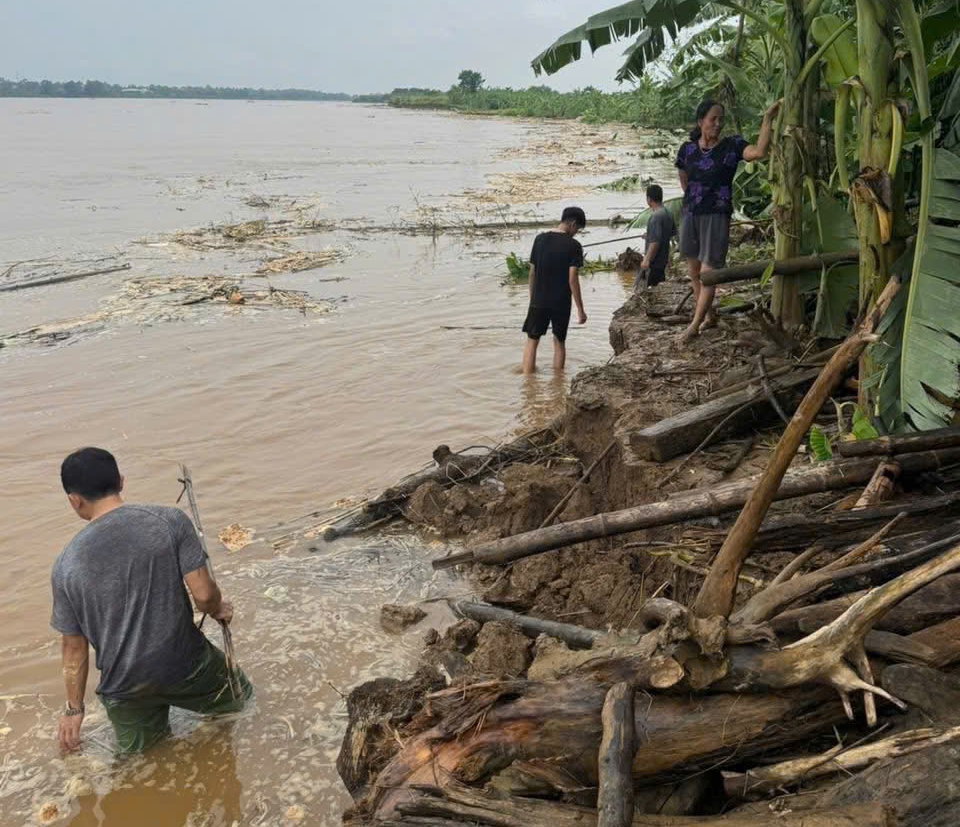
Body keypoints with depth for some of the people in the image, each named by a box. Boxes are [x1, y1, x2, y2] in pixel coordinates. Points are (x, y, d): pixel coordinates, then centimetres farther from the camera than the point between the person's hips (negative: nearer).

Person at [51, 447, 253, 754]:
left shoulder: (66, 565, -12)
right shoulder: (171, 521, -18)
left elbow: (74, 648, -3)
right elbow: (203, 593, -18)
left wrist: (74, 708, 12)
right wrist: (218, 610, 7)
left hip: (124, 686, 2)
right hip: (184, 664, -2)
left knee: (135, 746, 32)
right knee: (238, 697, 28)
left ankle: (151, 715, 12)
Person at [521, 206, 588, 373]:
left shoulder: (540, 239, 1)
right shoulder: (573, 245, -10)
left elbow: (532, 273, 4)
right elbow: (573, 279, -14)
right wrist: (580, 310, -8)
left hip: (538, 301, 2)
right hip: (561, 303, -2)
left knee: (532, 341, 10)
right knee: (559, 342, 14)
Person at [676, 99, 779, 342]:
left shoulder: (731, 146, -5)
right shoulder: (688, 149, 4)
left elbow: (759, 151, -24)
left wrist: (767, 119, -24)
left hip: (716, 216, -4)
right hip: (690, 214, 4)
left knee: (708, 271, -6)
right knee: (694, 272, 11)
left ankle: (695, 324, -3)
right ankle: (709, 316, 27)